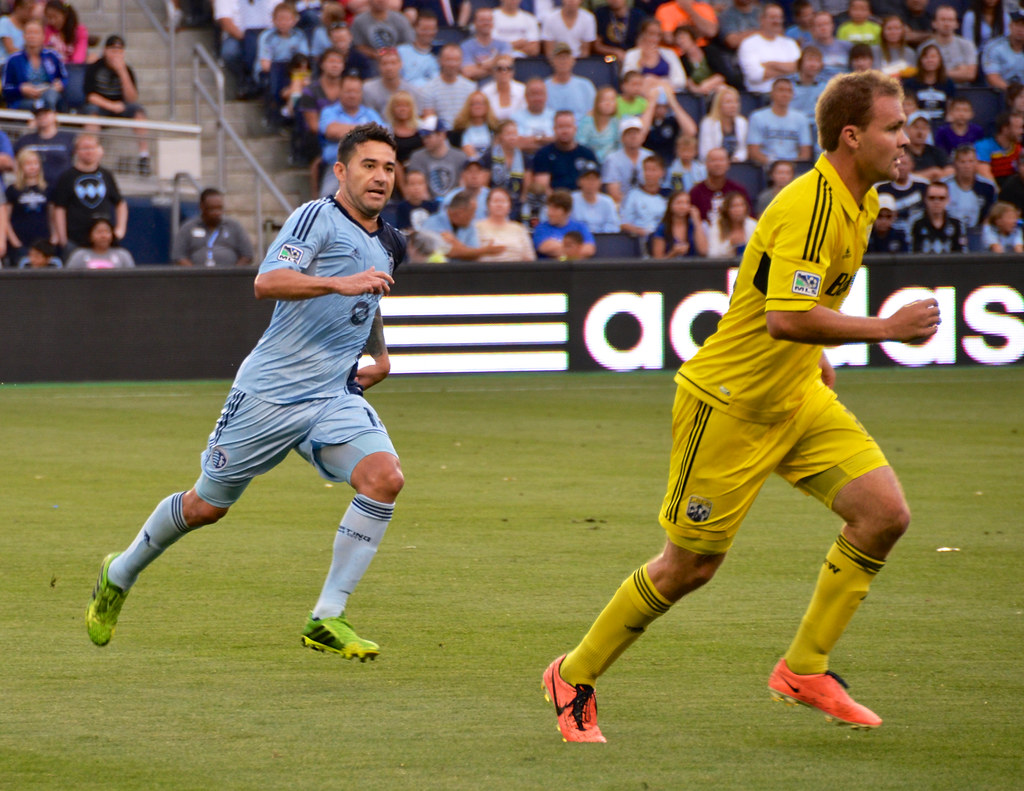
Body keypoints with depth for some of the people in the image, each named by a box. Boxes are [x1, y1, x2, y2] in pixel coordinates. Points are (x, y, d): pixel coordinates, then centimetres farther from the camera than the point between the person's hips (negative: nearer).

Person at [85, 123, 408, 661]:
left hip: (335, 396, 6)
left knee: (384, 477, -21)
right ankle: (120, 575, 36)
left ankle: (327, 620, -15)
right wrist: (340, 283, -37)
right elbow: (268, 282, -26)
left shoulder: (389, 245, 14)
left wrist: (378, 354, 23)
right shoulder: (316, 217, -10)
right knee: (206, 506, 7)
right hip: (269, 392, -6)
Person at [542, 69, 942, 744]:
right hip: (728, 403, -9)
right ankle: (575, 677, 20)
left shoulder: (860, 203, 6)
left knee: (885, 513, -7)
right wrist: (886, 329, -31)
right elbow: (784, 317, -35)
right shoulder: (810, 206, -26)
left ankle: (804, 669, 5)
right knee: (690, 565, 0)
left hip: (795, 397, 9)